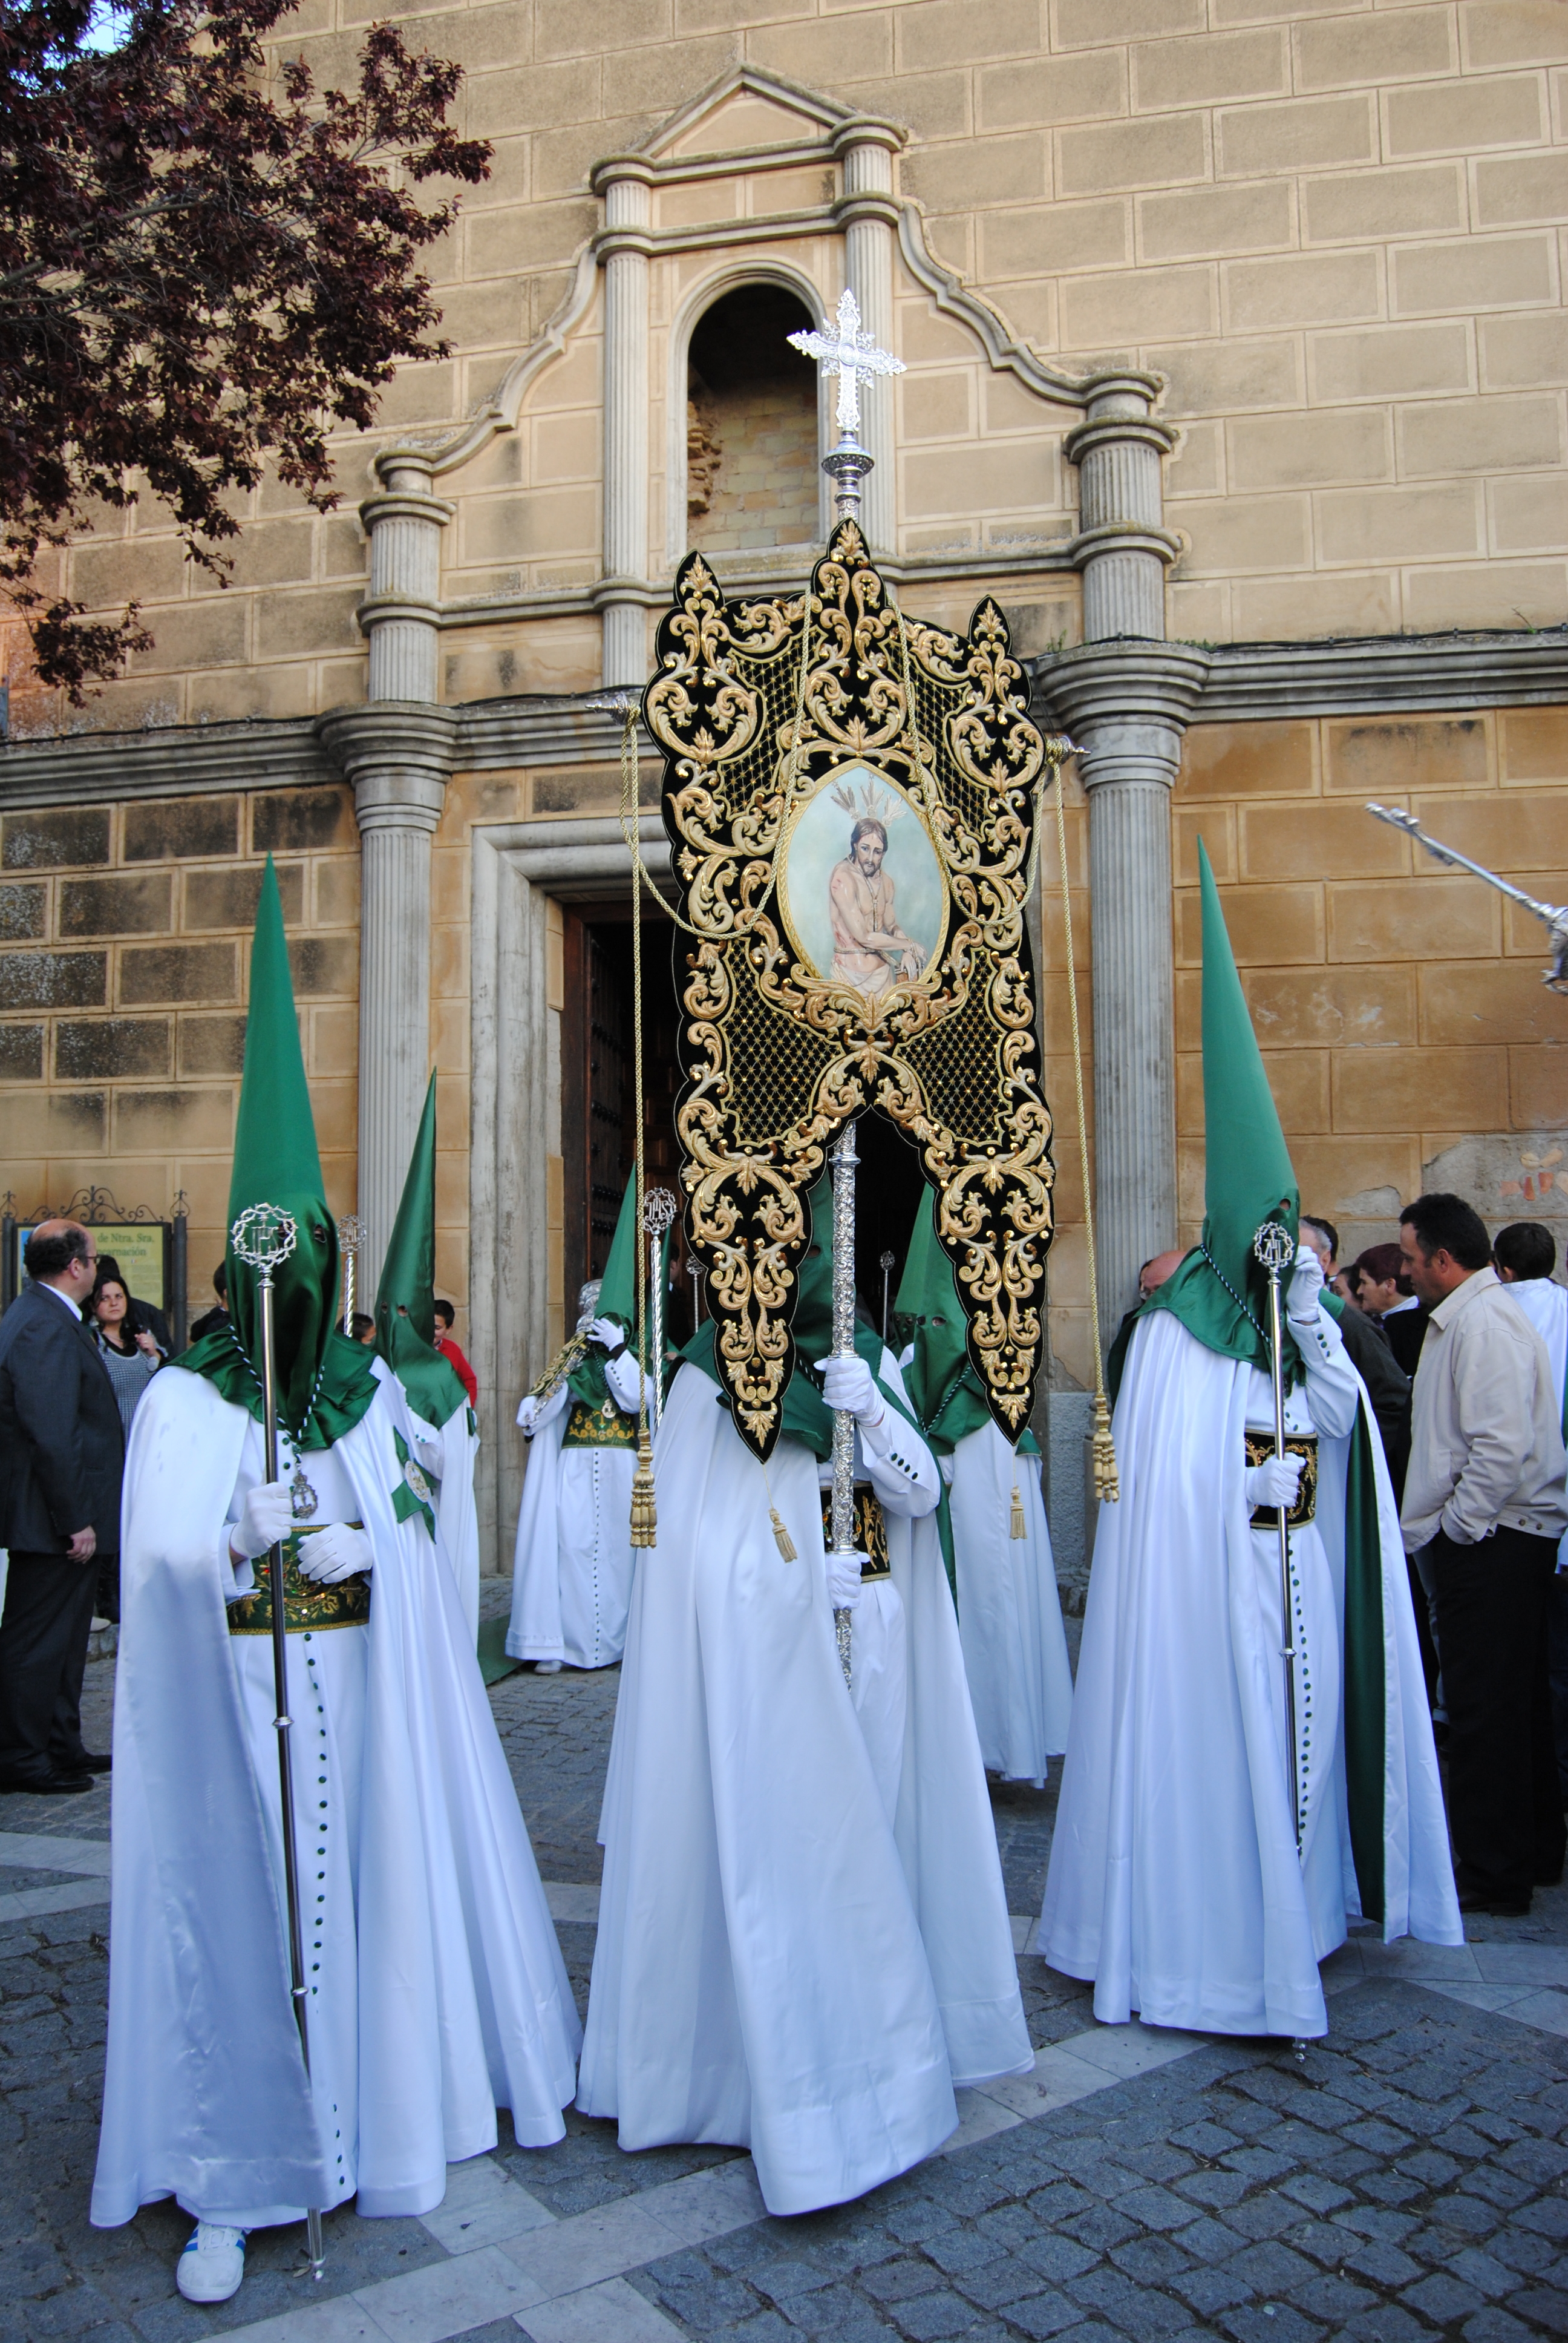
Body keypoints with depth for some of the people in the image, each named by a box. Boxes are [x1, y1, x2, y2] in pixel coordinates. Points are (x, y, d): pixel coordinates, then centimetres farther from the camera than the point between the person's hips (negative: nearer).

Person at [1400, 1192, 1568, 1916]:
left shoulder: (1485, 1324, -18)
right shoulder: (1461, 1318, 15)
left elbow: (1504, 1446, -26)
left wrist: (1456, 1527, -17)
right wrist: (1443, 1529, 16)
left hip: (1489, 1547, -11)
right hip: (1490, 1538, 11)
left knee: (1484, 1711, -2)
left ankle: (1494, 1872, 8)